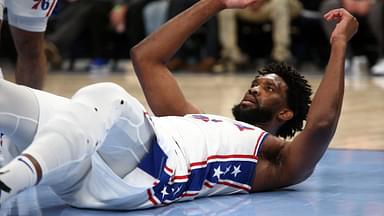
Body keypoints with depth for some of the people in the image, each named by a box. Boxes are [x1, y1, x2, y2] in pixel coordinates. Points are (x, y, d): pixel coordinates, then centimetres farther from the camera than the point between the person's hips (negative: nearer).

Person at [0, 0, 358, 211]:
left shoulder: (276, 158, 22)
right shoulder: (197, 119, 42)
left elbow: (320, 124, 1)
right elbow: (145, 57, 44)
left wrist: (339, 45, 12)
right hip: (80, 170, 7)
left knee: (104, 97, -37)